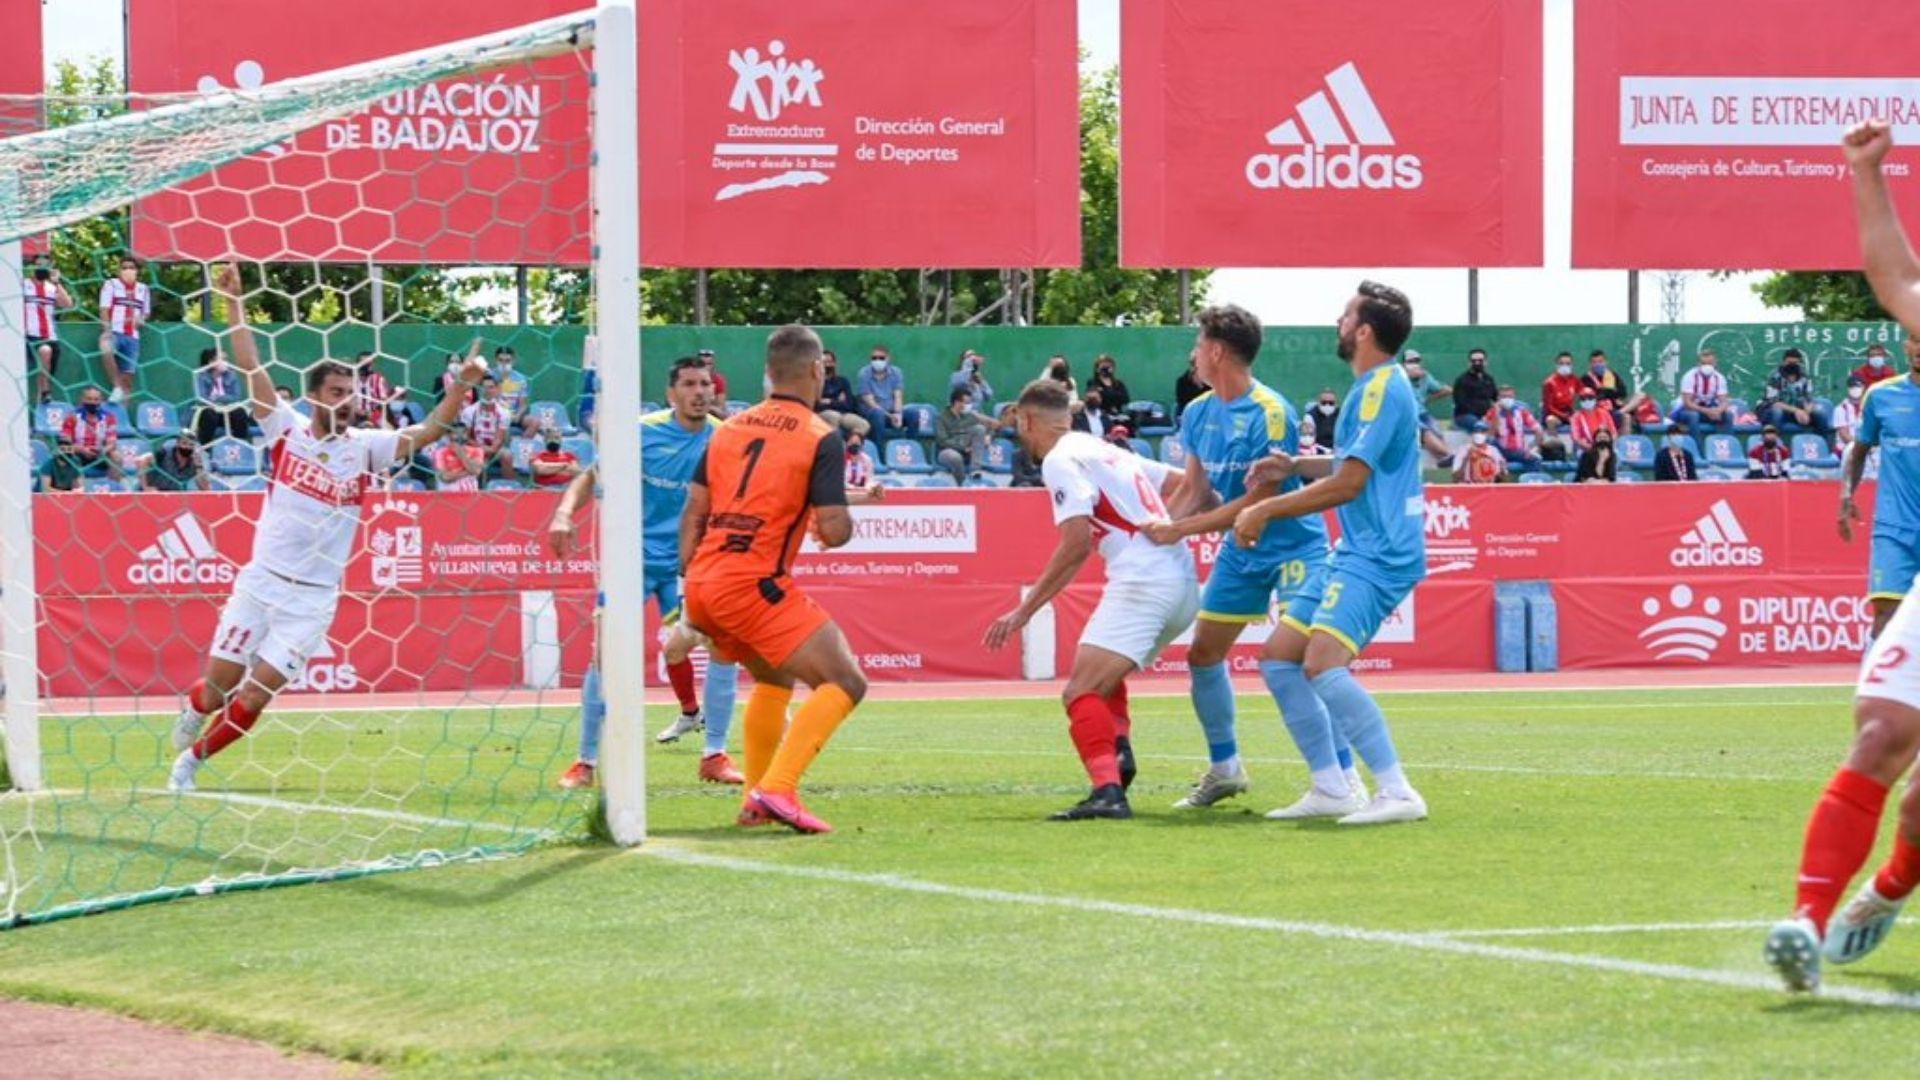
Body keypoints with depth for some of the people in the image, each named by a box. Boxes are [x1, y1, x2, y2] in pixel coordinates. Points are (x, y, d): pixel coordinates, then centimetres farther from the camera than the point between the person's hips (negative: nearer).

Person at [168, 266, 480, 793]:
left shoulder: (365, 447, -1)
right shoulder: (288, 429, -1)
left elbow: (428, 431, -9)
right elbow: (251, 369, -5)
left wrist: (463, 387, -23)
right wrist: (234, 303, -11)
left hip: (312, 600, 0)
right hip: (261, 583, 0)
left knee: (254, 698, -4)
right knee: (218, 685, 3)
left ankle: (191, 761, 18)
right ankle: (194, 709, 40)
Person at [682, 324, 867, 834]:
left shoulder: (729, 428, 15)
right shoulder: (821, 438, -5)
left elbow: (693, 512, 15)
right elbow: (833, 530, -12)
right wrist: (847, 520, 12)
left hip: (702, 583, 8)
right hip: (754, 585, -8)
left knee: (774, 677, 30)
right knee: (846, 682, -6)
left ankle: (756, 800, 28)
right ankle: (778, 788, -21)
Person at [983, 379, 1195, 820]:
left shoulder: (1061, 459, -4)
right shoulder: (1106, 450, 22)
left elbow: (1077, 544, -14)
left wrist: (1024, 611, -11)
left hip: (1141, 582, -9)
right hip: (1182, 584, 9)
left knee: (1080, 692, -17)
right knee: (1101, 678, 31)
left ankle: (1108, 791, -35)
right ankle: (1118, 752, 12)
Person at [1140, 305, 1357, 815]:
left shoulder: (1270, 413, -22)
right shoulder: (1198, 413, 2)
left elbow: (1257, 501, -24)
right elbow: (1196, 492, 6)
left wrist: (1181, 529, -23)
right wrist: (1156, 530, -11)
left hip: (1292, 547, -8)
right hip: (1241, 553, 8)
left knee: (1292, 663, -19)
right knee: (1203, 654, 11)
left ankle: (1342, 781, -16)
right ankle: (1224, 768, 27)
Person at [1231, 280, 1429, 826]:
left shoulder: (1382, 390, -17)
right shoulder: (1374, 386, 14)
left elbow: (1348, 483, -20)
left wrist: (1266, 509, -12)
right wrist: (1295, 466, 12)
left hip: (1379, 555, -11)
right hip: (1355, 552, 11)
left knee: (1322, 663, -26)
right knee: (1279, 655, 10)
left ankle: (1398, 793, -27)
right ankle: (1329, 789, 14)